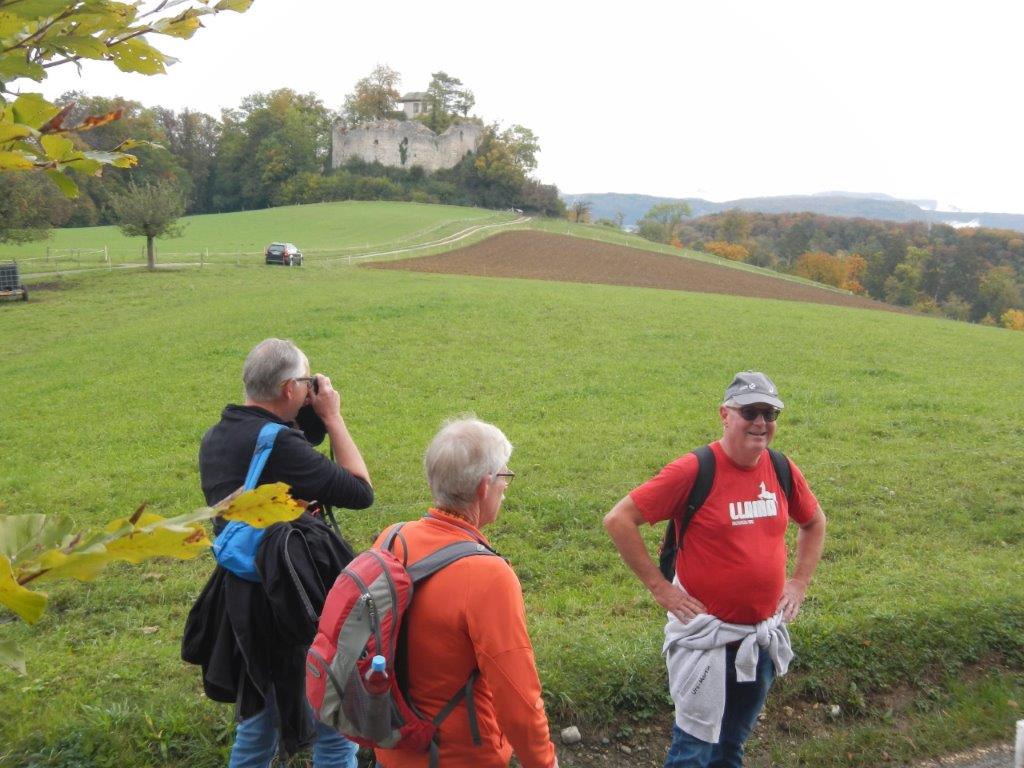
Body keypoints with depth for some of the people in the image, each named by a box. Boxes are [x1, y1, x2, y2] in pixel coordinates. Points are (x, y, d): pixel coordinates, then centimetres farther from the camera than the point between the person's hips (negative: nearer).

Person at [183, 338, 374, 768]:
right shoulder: (276, 443, -23)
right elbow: (361, 491, -18)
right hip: (291, 603, -9)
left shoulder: (215, 438, 5)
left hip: (240, 599, 9)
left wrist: (308, 424, 6)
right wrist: (332, 419, -9)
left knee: (256, 726, 26)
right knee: (335, 729, 9)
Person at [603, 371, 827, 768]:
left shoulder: (782, 470, -1)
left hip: (765, 635, 5)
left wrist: (799, 582, 9)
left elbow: (814, 522, 19)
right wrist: (659, 586, -16)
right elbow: (618, 519, -18)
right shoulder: (694, 470, -18)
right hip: (707, 635, -5)